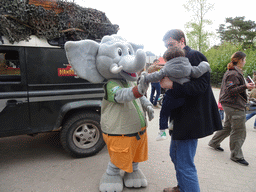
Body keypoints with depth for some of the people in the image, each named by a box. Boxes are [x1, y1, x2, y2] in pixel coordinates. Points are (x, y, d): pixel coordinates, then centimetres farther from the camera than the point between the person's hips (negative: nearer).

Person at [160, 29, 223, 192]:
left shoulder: (195, 56, -13)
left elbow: (201, 85, -24)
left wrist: (172, 85, -27)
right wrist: (165, 78, 1)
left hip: (192, 118, -11)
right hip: (181, 117, 11)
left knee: (185, 164, -5)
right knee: (175, 154, 23)